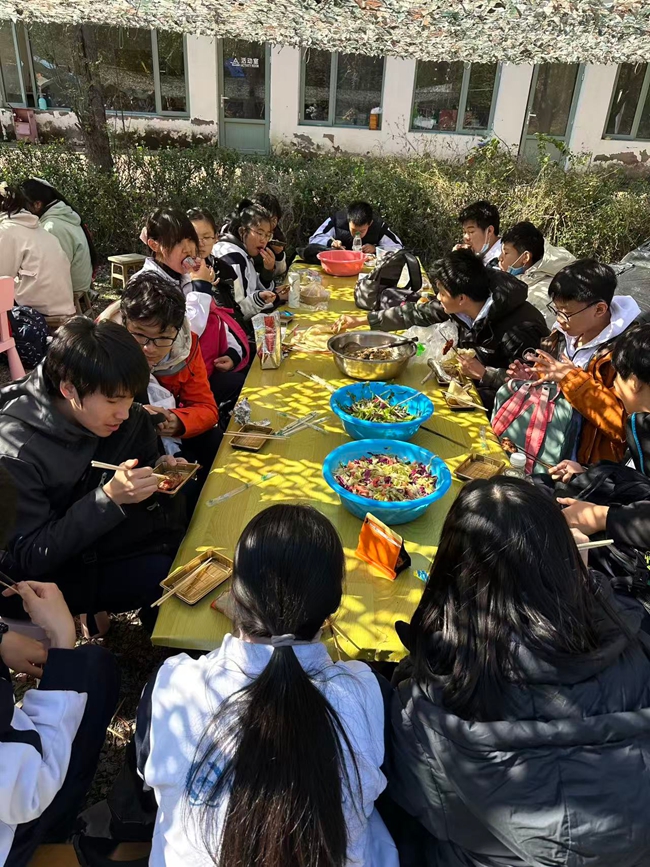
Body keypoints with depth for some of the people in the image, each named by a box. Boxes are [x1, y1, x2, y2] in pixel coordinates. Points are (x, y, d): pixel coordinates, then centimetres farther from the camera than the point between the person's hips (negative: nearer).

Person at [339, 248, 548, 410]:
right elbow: (419, 313, -1)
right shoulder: (462, 305, -12)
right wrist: (362, 320, 2)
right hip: (471, 380, 7)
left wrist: (484, 373, -29)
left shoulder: (519, 329, -33)